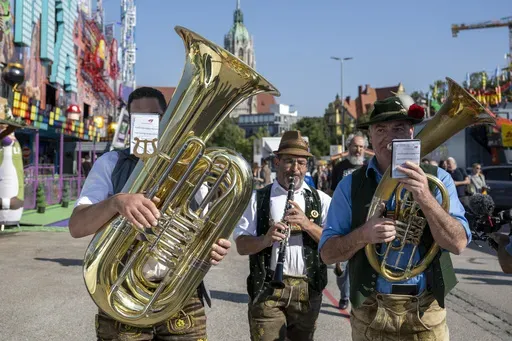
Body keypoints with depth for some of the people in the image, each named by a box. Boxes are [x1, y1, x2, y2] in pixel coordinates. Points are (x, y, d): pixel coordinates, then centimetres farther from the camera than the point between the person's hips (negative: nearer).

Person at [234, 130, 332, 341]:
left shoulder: (321, 200, 6)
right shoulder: (257, 199, 4)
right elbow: (241, 246, -1)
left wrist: (307, 224, -17)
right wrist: (265, 240, -22)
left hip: (308, 290, 2)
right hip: (267, 288, -2)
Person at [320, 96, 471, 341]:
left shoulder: (437, 179, -2)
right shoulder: (351, 186, -2)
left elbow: (458, 244, -12)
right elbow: (327, 253, -4)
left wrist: (425, 198, -26)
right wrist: (363, 235, -22)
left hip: (426, 313, 0)